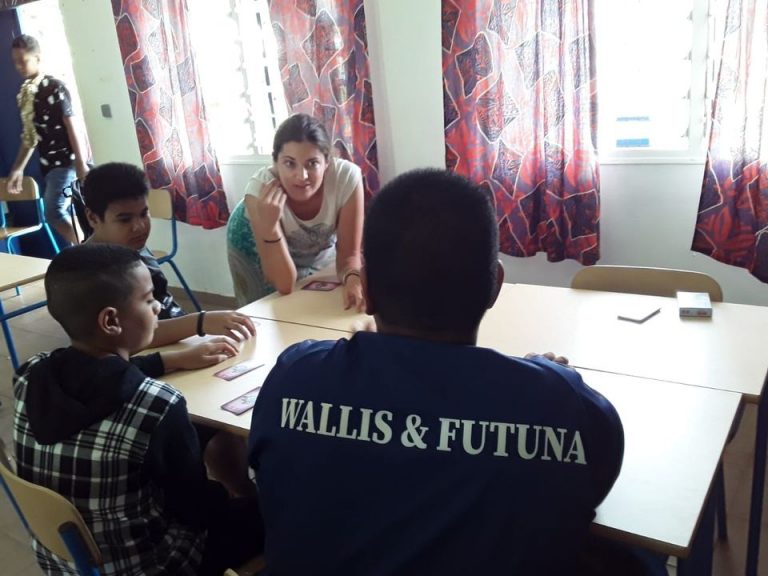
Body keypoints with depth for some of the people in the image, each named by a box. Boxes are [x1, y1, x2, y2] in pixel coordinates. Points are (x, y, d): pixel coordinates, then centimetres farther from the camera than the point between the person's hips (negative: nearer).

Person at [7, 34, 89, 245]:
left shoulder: (54, 87, -10)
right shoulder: (24, 93, 11)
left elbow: (72, 126, -14)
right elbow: (30, 135, 16)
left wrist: (81, 164, -19)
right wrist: (18, 168, 14)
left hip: (66, 160, -7)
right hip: (49, 163, 7)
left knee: (53, 212, -14)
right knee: (63, 212, 8)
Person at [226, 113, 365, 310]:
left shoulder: (347, 176, -34)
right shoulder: (261, 189, -37)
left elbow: (349, 254, -25)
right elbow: (284, 285, -35)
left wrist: (352, 278, -48)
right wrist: (269, 225, -50)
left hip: (319, 247, 2)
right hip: (255, 244, -2)